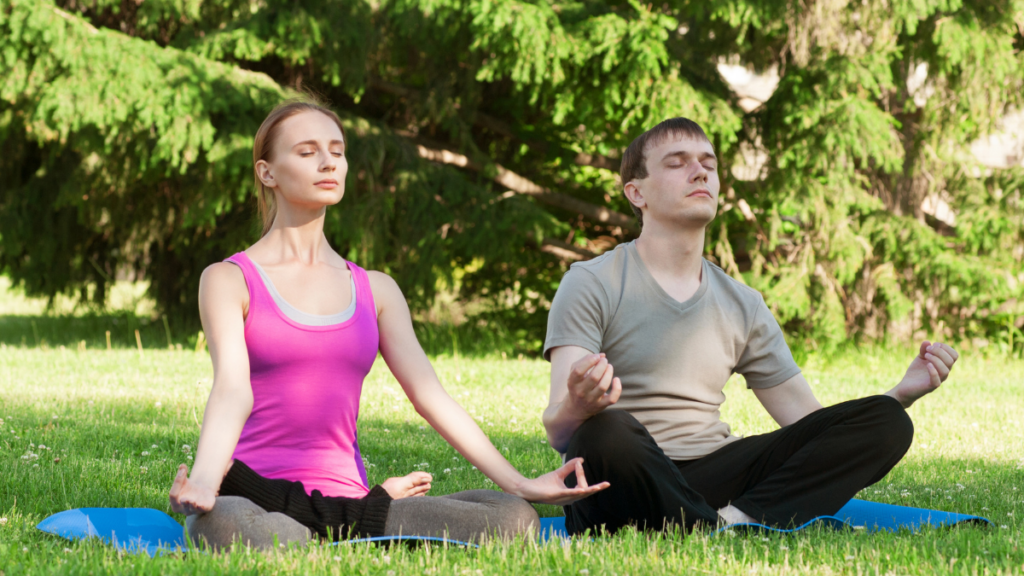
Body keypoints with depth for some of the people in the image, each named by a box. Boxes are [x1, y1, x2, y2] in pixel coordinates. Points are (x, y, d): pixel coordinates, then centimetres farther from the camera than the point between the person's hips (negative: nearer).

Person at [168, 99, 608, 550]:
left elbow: (431, 396, 11)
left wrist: (518, 485, -2)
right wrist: (203, 482, -34)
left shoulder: (375, 290, 20)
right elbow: (232, 390, -13)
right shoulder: (229, 281, 4)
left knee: (513, 518, -20)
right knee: (226, 528, -43)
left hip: (345, 506, 3)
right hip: (256, 496, -3)